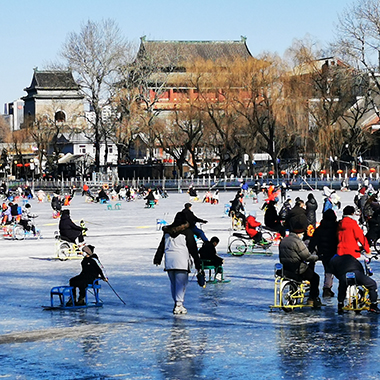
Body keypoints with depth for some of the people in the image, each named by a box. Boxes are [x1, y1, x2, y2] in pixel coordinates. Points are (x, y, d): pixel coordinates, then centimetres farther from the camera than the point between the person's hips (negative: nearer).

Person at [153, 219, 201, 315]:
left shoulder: (167, 232, 13)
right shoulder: (187, 232, -2)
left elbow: (161, 246, 19)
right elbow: (193, 249, -2)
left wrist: (157, 259, 27)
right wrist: (198, 264, 1)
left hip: (169, 261, 5)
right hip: (182, 262, -5)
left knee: (173, 283, 14)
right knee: (181, 283, -4)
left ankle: (177, 303, 19)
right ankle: (178, 304, -13)